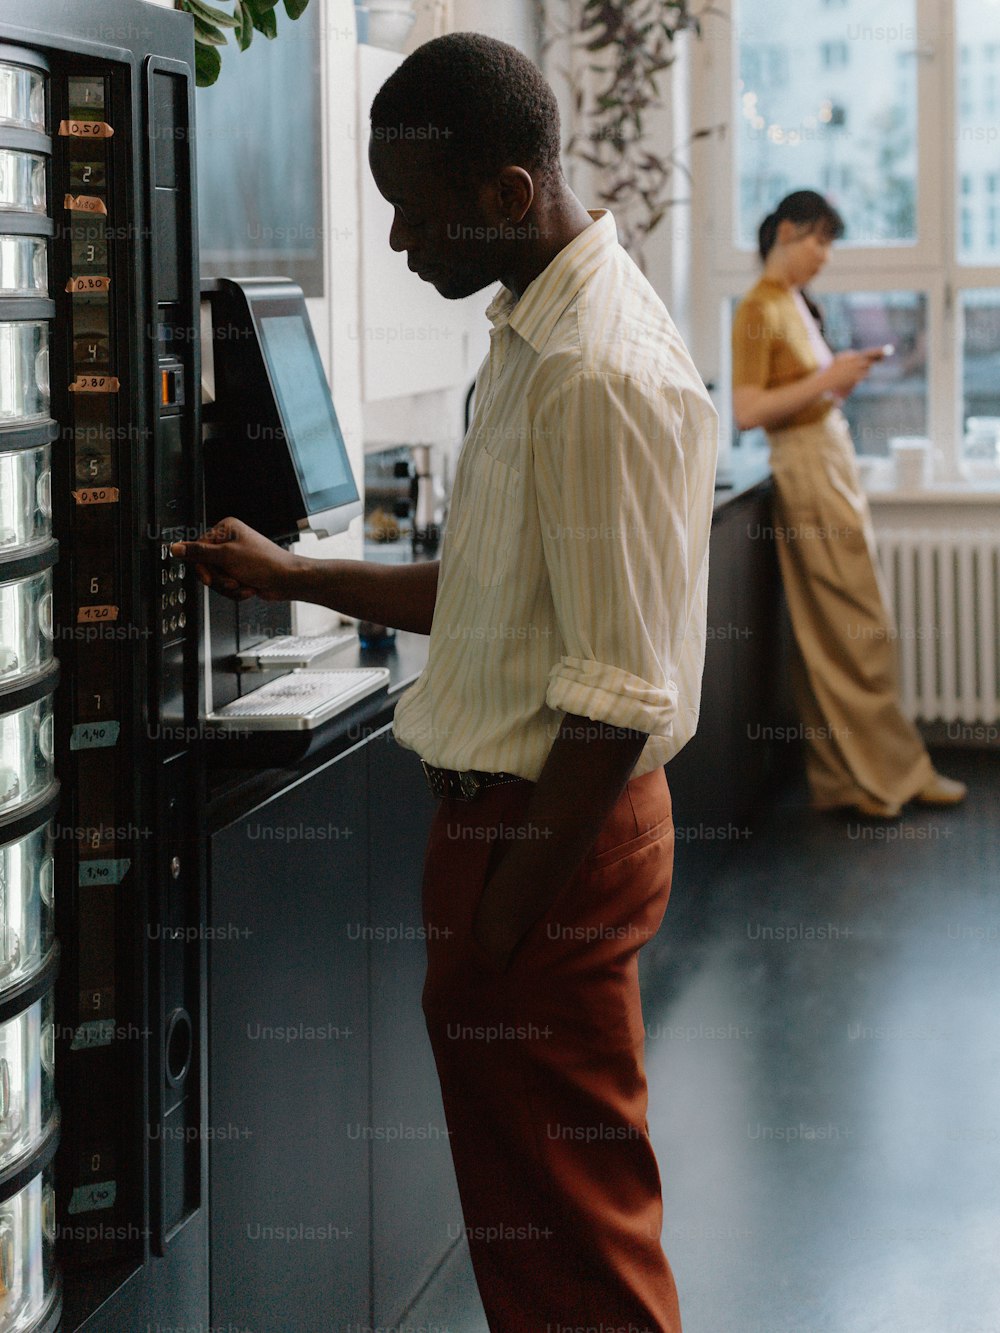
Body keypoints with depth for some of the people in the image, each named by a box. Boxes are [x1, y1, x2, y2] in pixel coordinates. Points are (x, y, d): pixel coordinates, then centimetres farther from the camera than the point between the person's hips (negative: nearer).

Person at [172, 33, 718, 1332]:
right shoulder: (537, 335, 11)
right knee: (525, 1202, 20)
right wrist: (291, 575, 20)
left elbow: (620, 694, -23)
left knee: (561, 1226, 2)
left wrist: (505, 916, -20)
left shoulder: (598, 372, -22)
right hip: (512, 813, 10)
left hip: (554, 835, -10)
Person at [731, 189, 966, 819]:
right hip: (808, 469, -9)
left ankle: (843, 777, 17)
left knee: (829, 635, 11)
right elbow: (747, 411, -18)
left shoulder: (798, 302, 15)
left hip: (834, 462, 9)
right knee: (861, 631, -4)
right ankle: (891, 773, 5)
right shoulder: (760, 310, -12)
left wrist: (846, 374, 3)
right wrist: (827, 379, -18)